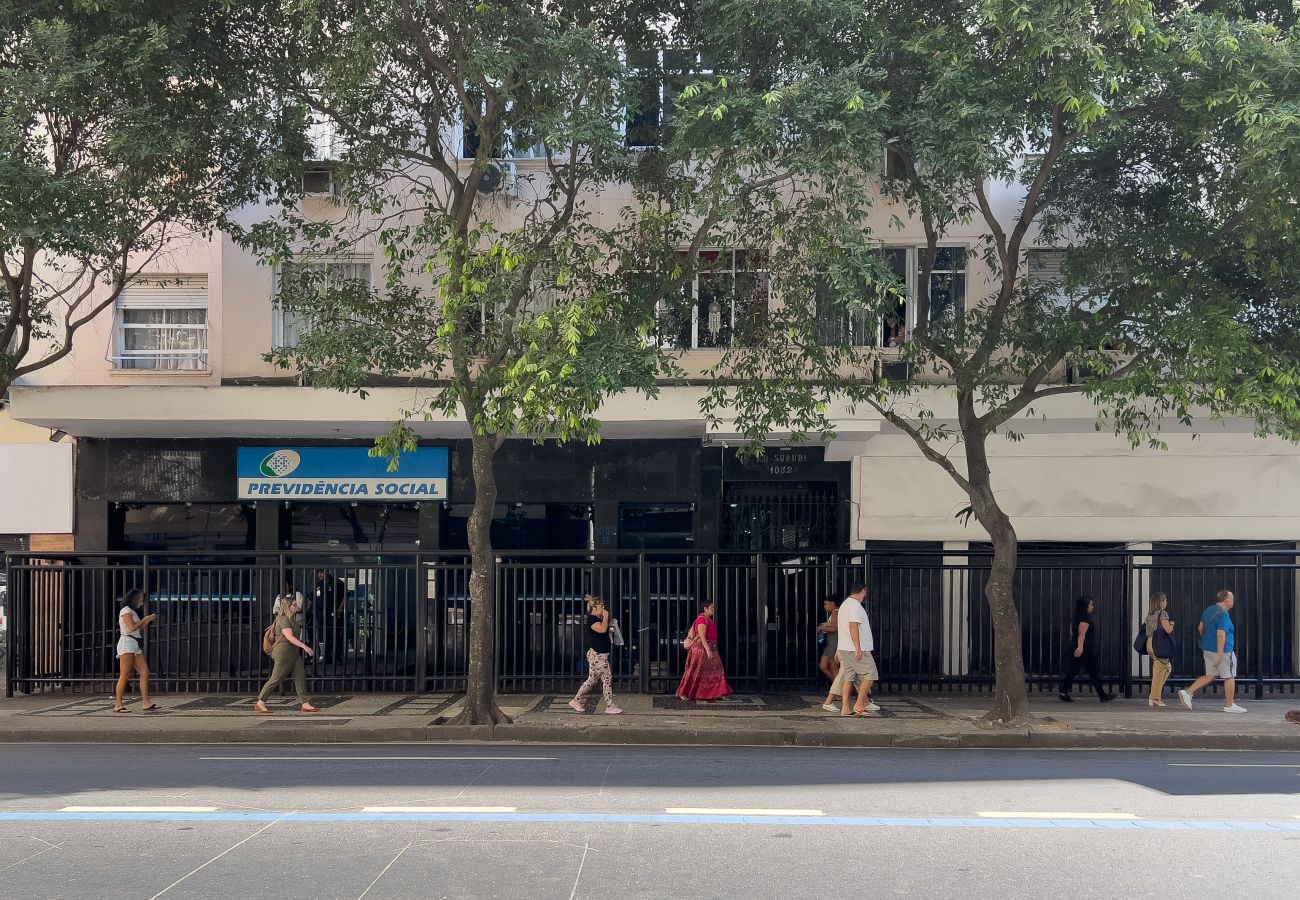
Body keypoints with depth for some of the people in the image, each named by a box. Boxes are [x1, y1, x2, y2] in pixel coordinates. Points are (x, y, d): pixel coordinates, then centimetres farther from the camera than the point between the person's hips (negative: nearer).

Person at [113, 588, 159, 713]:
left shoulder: (133, 612, 25)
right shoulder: (126, 610, -2)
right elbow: (132, 627, -13)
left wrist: (149, 620, 15)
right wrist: (145, 619, -1)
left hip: (136, 645, 9)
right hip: (127, 643, -9)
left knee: (145, 673, 1)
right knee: (125, 675, -11)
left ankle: (146, 703, 0)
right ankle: (118, 704, -9)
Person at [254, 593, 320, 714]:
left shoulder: (291, 619, 15)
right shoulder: (284, 620, -15)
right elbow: (290, 637, -27)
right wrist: (305, 647, -34)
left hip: (293, 652, 10)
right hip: (284, 651, -10)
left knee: (300, 676, 1)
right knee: (276, 678, -4)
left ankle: (305, 704, 0)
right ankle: (260, 703, 5)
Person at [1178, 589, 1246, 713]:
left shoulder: (1208, 610, 10)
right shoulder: (1223, 615, -18)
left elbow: (1200, 628, 18)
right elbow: (1220, 635, -24)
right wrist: (1219, 655, -25)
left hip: (1207, 649, 8)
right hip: (1223, 651, -8)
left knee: (1210, 676, 13)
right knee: (1229, 677, 6)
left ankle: (1188, 692, 1)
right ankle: (1230, 705, 14)